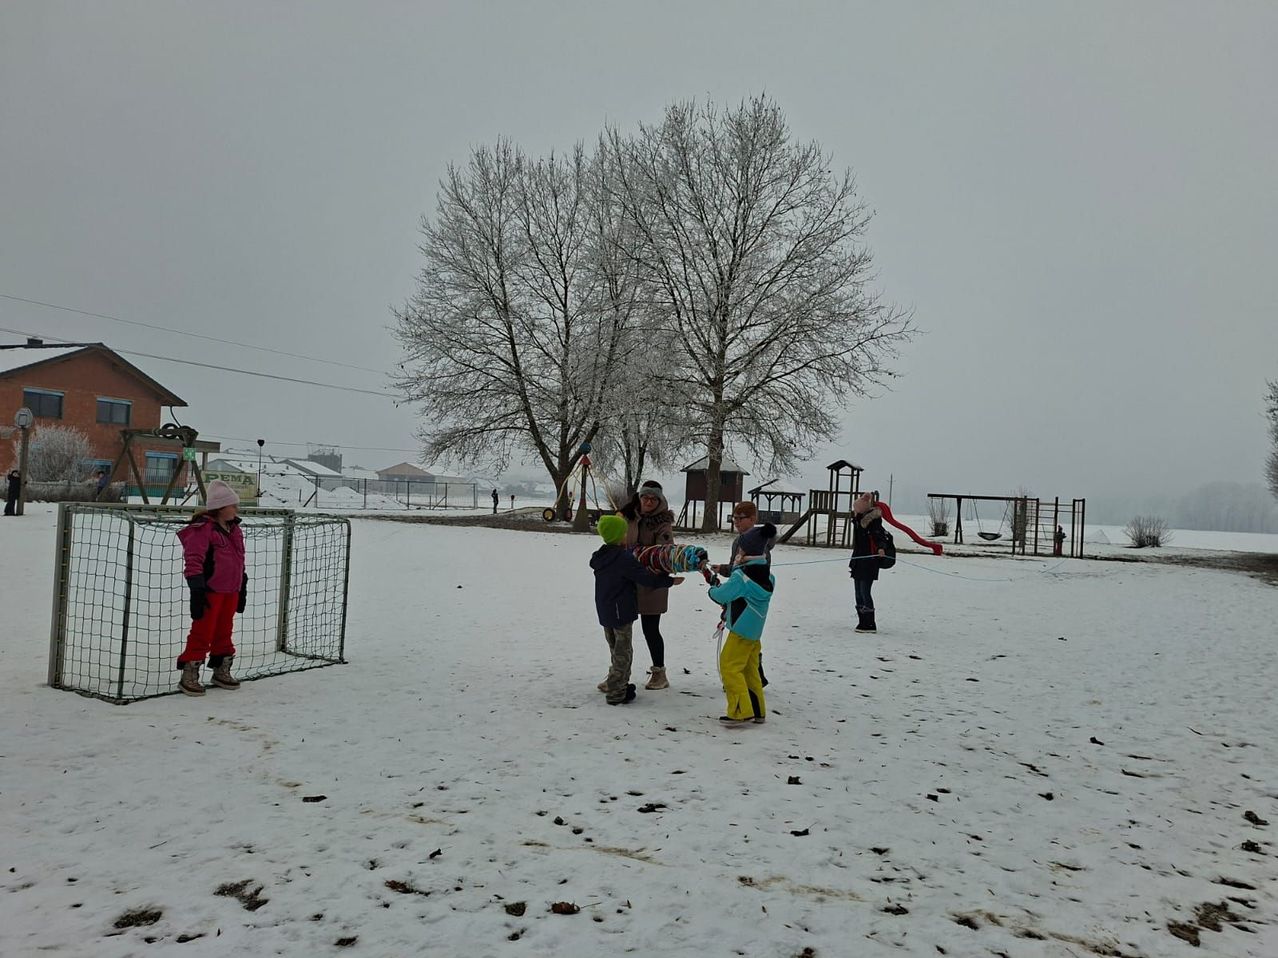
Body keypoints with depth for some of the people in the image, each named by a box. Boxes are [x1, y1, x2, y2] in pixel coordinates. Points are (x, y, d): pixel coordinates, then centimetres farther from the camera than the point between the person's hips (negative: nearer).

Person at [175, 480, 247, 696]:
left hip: (231, 591, 8)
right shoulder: (202, 528, -13)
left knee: (224, 630, 17)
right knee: (203, 631, -4)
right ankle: (189, 676, 6)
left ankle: (221, 671, 30)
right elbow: (194, 561, -17)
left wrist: (242, 589, 21)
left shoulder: (234, 529, 14)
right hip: (210, 589, -8)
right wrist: (197, 590, -21)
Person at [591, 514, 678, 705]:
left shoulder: (601, 557, 7)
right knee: (622, 652, 1)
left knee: (615, 649, 21)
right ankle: (616, 693, 3)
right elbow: (645, 578, -18)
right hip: (621, 611, -8)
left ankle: (618, 684, 30)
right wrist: (670, 581, -7)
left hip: (605, 611, 8)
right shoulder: (625, 559, -20)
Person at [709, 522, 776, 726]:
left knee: (729, 667, -4)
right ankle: (757, 711, 20)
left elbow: (722, 595, -17)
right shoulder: (768, 577, 9)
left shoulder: (742, 576, -19)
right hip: (755, 631, 9)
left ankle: (740, 711, -6)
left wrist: (713, 589, 5)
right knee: (750, 670, 16)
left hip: (741, 630, -9)